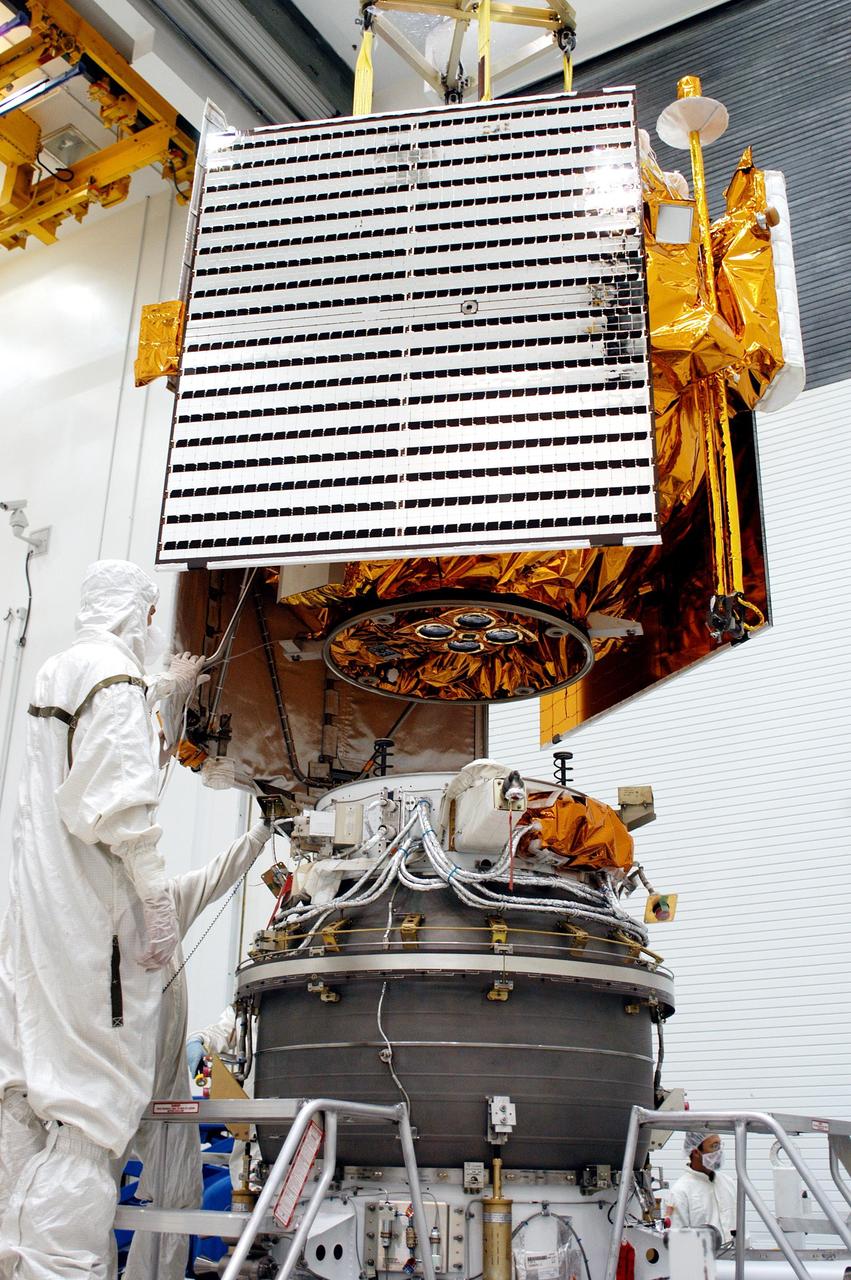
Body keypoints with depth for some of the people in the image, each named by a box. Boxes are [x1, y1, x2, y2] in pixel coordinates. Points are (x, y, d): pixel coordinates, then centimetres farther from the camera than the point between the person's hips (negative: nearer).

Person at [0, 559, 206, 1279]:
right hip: (93, 919, -10)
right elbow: (121, 801, -19)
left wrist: (168, 694, 50)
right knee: (98, 1092, -6)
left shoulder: (58, 673, 17)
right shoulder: (115, 676, -11)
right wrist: (159, 899, -16)